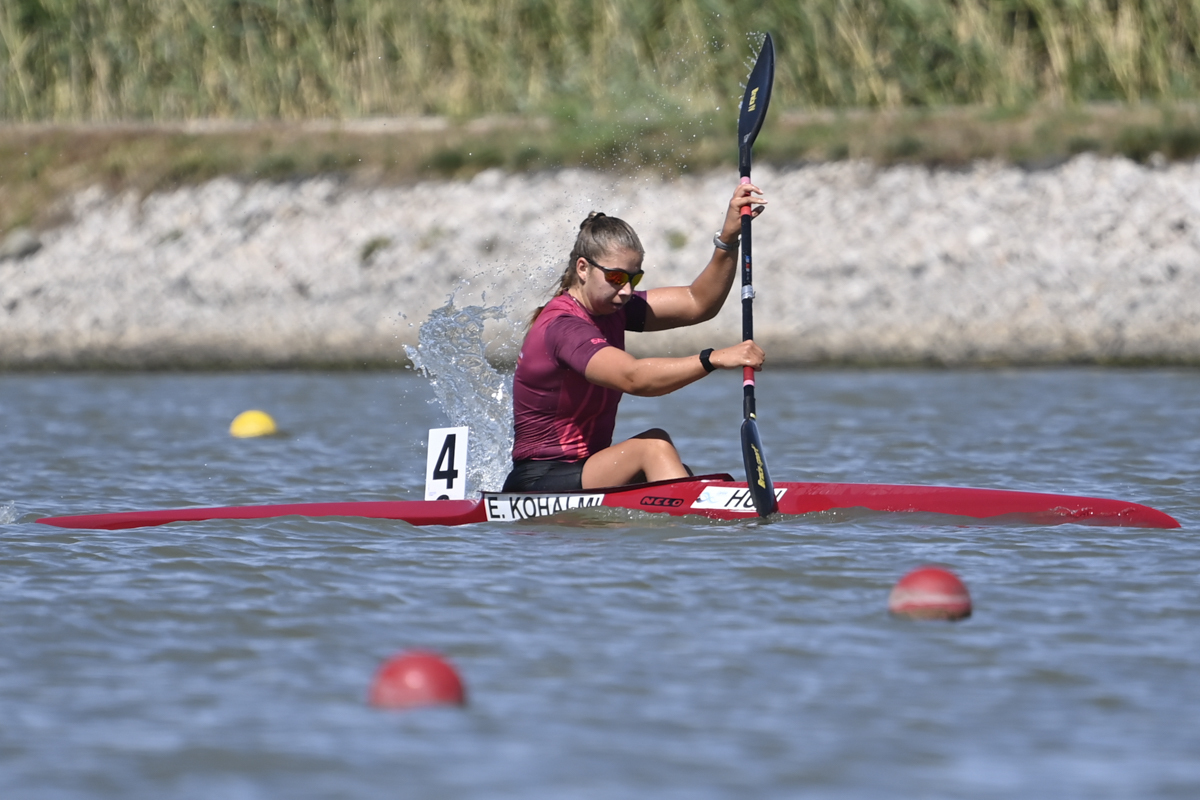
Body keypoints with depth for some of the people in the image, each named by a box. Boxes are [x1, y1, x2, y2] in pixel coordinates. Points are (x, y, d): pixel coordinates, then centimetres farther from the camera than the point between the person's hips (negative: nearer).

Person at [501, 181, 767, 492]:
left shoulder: (609, 308, 8)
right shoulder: (563, 328, -21)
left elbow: (697, 304, 4)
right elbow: (632, 378, -36)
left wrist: (729, 236, -9)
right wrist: (714, 359, -43)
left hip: (586, 473, 10)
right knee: (654, 445, -25)